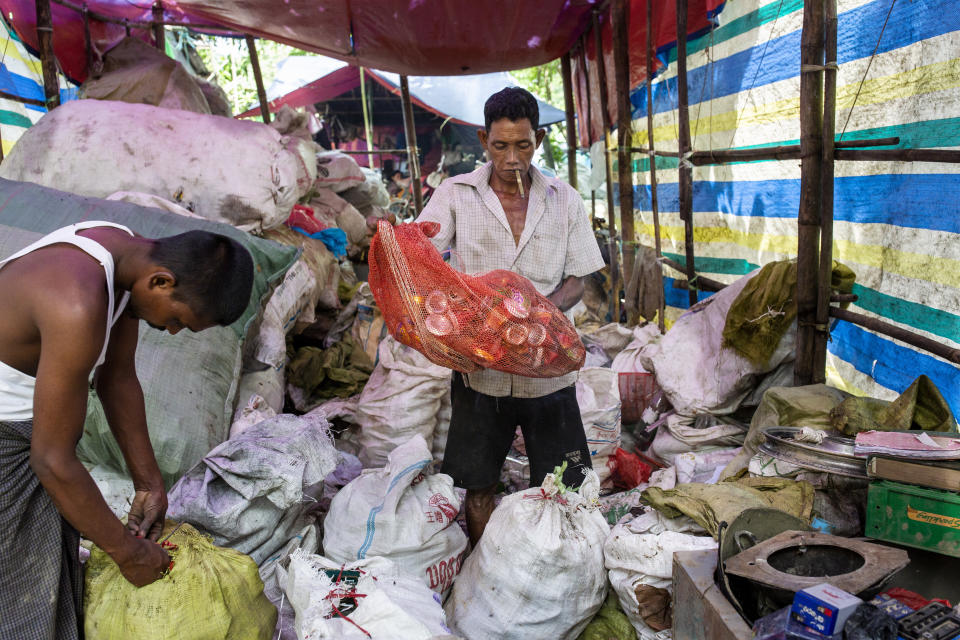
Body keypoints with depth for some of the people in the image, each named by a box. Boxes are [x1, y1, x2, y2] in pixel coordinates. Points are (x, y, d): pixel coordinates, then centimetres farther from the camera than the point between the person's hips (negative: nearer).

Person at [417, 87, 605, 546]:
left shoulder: (564, 200, 4)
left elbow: (578, 279, 5)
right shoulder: (455, 194, 0)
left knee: (563, 485, 9)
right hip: (480, 366, -1)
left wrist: (547, 308, -17)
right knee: (478, 487, 11)